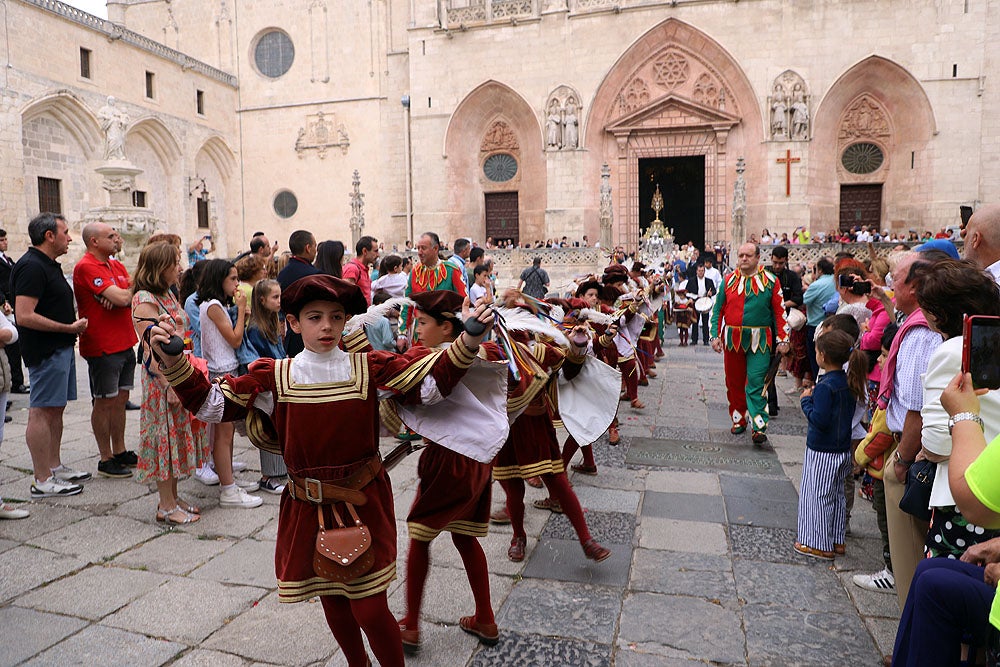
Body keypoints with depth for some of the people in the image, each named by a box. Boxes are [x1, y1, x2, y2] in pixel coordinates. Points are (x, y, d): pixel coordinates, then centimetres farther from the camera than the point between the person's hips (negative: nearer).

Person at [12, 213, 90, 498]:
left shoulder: (49, 265, 17)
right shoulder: (31, 267, -16)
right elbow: (24, 316, -24)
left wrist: (74, 320, 11)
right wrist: (69, 327, -18)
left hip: (61, 348, 10)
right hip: (46, 353, -10)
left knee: (56, 409, 15)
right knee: (41, 412, -5)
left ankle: (55, 467, 25)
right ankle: (42, 480, 1)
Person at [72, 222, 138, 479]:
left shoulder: (116, 265, 14)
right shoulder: (86, 267, -14)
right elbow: (122, 298, -23)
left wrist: (119, 296, -14)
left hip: (125, 343, 8)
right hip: (102, 347, -8)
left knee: (120, 399, 14)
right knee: (105, 402, 1)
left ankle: (120, 452, 25)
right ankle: (106, 460, 12)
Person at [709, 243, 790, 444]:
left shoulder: (770, 281, 2)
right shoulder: (729, 281, 8)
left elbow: (779, 312, 2)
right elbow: (718, 310, 10)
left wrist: (782, 339, -3)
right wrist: (715, 336, 1)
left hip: (759, 340, -3)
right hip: (732, 338, 3)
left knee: (756, 382, -9)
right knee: (734, 382, 10)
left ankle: (759, 427, -7)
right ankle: (739, 420, 25)